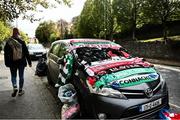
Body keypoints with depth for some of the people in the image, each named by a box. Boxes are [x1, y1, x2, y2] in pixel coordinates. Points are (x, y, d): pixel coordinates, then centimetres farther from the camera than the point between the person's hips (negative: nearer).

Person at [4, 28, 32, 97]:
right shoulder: (22, 42, -7)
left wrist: (7, 63, 8)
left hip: (12, 63, 1)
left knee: (13, 76, 15)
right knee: (21, 76, 10)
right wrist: (29, 62, 2)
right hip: (21, 62, 0)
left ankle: (15, 88, -5)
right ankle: (20, 90, 17)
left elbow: (6, 54, 0)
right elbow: (26, 53, -4)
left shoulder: (8, 42, -4)